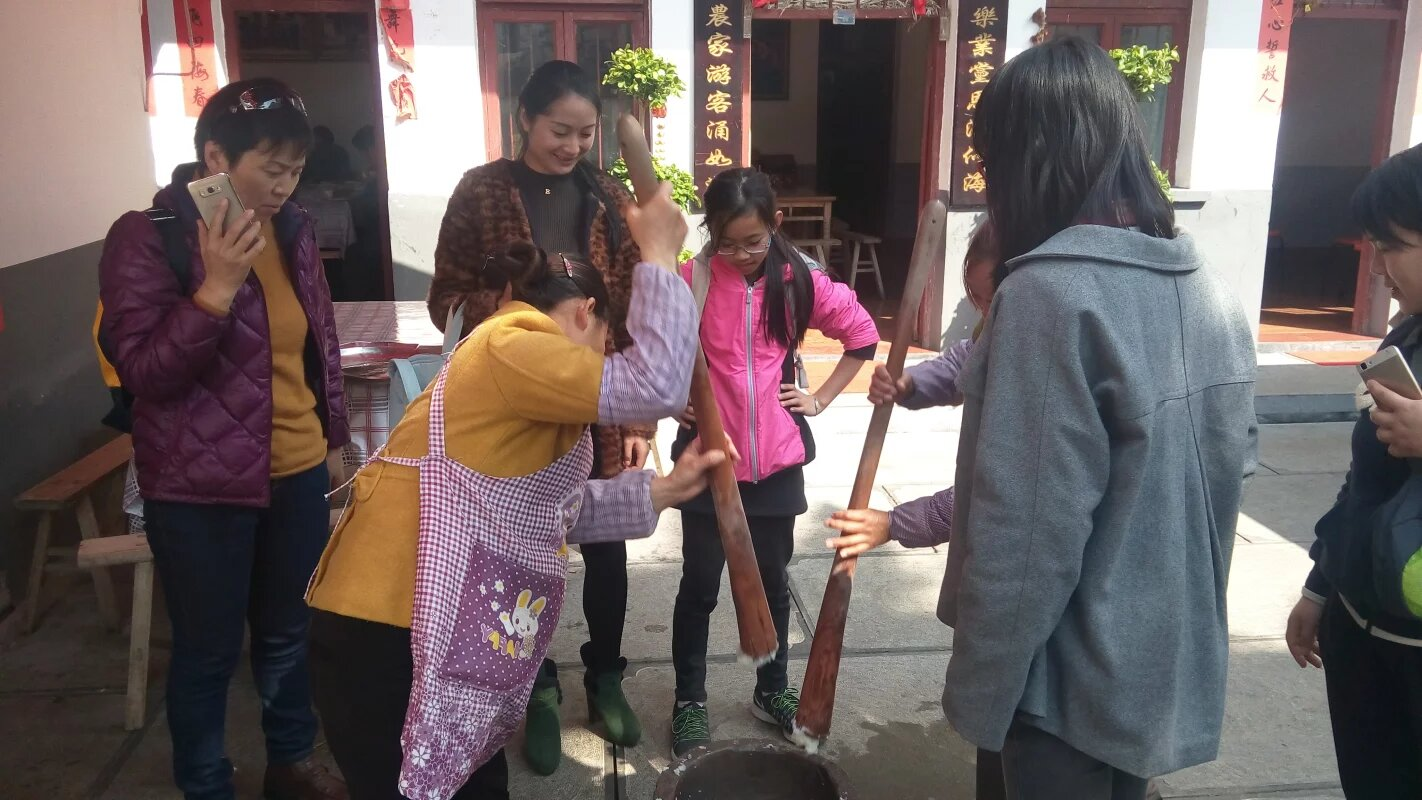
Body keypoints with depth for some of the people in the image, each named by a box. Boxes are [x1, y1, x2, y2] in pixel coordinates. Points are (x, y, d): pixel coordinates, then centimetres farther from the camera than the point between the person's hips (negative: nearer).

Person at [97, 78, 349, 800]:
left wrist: (333, 437, 18)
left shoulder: (292, 230, 4)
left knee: (290, 631, 19)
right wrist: (217, 288, -26)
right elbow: (142, 371, -16)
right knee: (208, 651, 10)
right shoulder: (145, 238, -12)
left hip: (298, 473, 5)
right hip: (199, 490, -5)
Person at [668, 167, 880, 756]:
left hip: (777, 458, 2)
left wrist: (821, 398, 3)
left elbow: (862, 334, 8)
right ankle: (689, 699, 25)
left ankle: (772, 689, 33)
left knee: (772, 580, 15)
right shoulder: (690, 279, -11)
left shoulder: (801, 281, -5)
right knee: (700, 584, 8)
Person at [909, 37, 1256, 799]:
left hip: (1078, 681, -7)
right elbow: (1230, 465, 12)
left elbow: (1025, 533, -24)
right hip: (1172, 667, 7)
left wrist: (978, 692, -13)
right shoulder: (1210, 294, 2)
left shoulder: (1051, 293, -24)